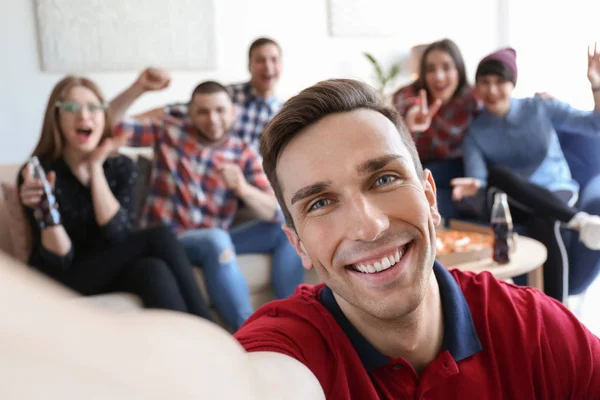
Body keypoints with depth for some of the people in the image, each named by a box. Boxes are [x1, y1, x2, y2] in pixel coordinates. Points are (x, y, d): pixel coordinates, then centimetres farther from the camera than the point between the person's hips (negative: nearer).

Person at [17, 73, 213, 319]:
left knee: (153, 270, -32)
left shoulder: (121, 167, -2)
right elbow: (61, 261, -16)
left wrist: (96, 167, -18)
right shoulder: (38, 172, -13)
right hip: (62, 281, -4)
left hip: (111, 272, 4)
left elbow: (118, 235, -17)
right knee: (160, 239, -26)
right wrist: (45, 209, -32)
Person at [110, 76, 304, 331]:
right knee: (216, 239, -36)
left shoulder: (243, 154, 3)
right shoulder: (169, 130, 1)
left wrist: (242, 188, -28)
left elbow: (274, 211, -7)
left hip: (217, 239, 4)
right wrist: (139, 86, -23)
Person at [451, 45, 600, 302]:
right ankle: (579, 219, -34)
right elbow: (477, 178, -12)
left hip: (558, 191, 0)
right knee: (496, 174, -34)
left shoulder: (540, 108, 0)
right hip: (514, 203, 1)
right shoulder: (475, 131, 0)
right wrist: (474, 186, -36)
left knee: (542, 221, -38)